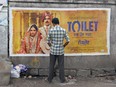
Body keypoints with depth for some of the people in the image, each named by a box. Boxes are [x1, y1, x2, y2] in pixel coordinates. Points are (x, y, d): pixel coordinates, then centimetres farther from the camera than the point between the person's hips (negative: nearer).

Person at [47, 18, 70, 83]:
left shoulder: (51, 30, -8)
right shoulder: (63, 30, -6)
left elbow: (48, 41, -3)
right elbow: (68, 41, -3)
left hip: (53, 51, 0)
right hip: (61, 51, 0)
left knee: (51, 65, 10)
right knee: (61, 66, 8)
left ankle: (50, 79, 18)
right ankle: (62, 79, 14)